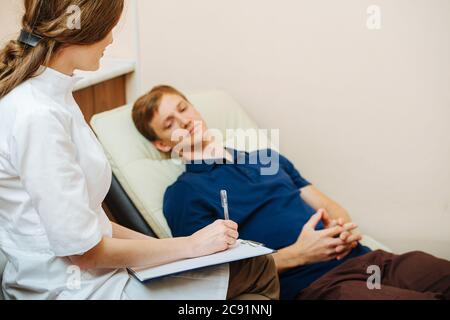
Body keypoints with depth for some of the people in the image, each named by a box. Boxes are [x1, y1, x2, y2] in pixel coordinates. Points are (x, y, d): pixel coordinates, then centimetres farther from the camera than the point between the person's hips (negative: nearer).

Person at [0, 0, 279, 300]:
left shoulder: (50, 95, 6)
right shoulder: (38, 116, -24)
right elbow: (84, 250, -21)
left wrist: (150, 242, 4)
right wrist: (191, 245, -12)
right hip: (75, 289, -9)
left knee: (259, 265, 7)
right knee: (258, 271, -2)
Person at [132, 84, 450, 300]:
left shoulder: (264, 156, 25)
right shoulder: (183, 194, 5)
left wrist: (342, 226, -1)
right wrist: (296, 255, -13)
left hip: (363, 256, 7)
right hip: (313, 283, -7)